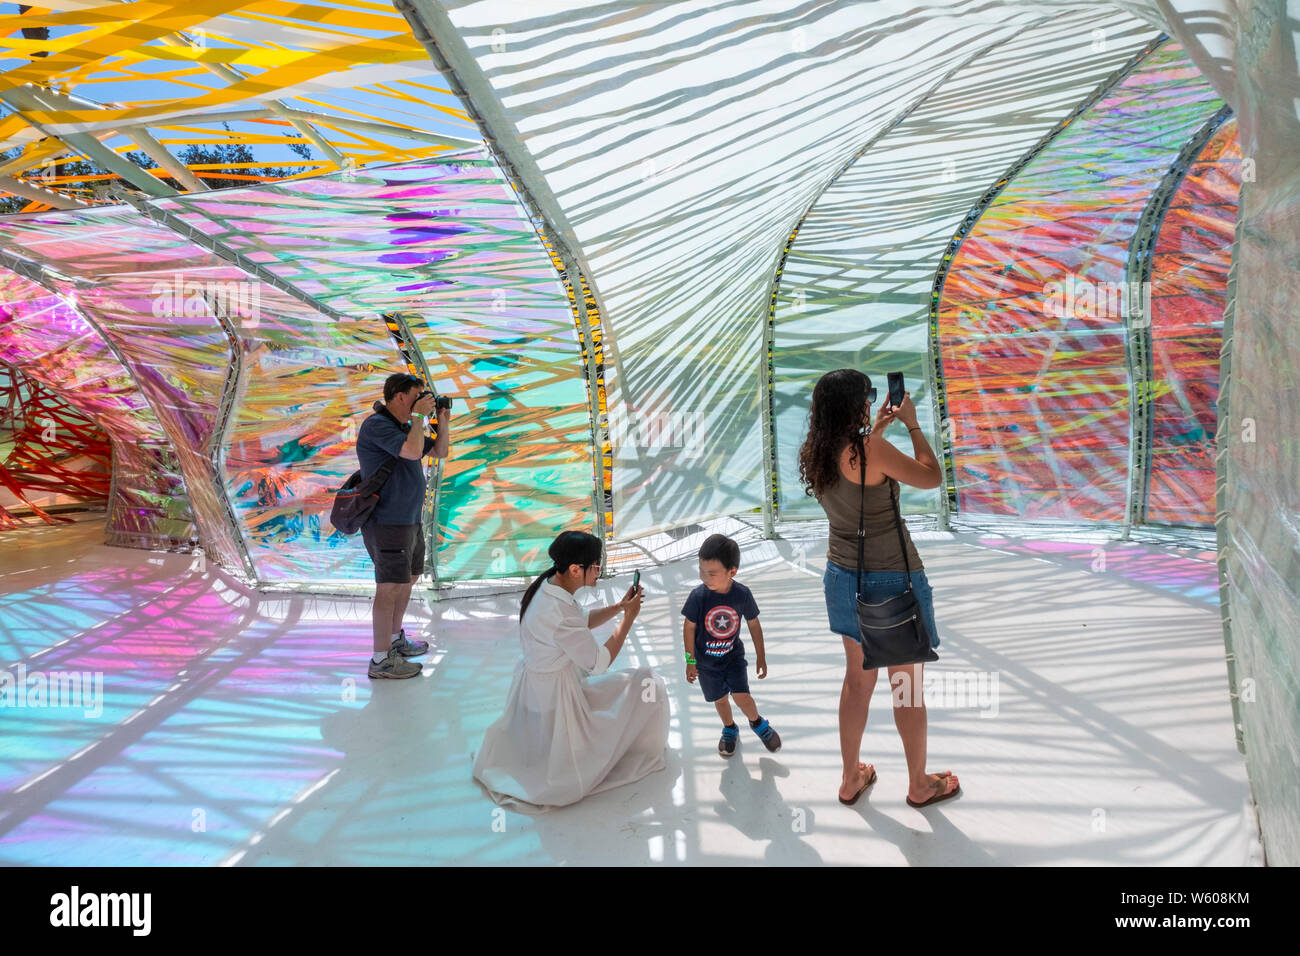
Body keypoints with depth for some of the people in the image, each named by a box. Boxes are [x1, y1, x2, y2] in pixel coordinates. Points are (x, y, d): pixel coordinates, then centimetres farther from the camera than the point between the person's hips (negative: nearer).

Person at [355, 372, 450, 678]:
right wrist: (419, 416, -18)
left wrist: (442, 421, 7)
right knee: (390, 587, -8)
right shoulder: (377, 425, -16)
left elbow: (440, 451, 20)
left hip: (410, 519, 10)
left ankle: (395, 640, 35)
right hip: (388, 522, -10)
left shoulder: (405, 426, 14)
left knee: (408, 579, 19)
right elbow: (412, 451, -30)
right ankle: (381, 660, -1)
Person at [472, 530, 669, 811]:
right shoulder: (559, 612, -34)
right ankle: (646, 749, 22)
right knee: (646, 682, 1)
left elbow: (583, 622, 12)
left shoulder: (547, 586, -5)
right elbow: (600, 662, -23)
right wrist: (628, 617, -16)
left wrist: (619, 606, 0)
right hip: (555, 695, -9)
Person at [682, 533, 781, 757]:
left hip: (733, 656, 0)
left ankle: (758, 723, 23)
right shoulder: (698, 596, -23)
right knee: (720, 698, 14)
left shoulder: (743, 594, -19)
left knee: (741, 696, -10)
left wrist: (760, 657, 3)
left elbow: (754, 625, -4)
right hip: (706, 660, 0)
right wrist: (690, 661, -6)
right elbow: (689, 627, -11)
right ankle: (729, 729, 44)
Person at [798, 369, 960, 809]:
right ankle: (920, 784, 30)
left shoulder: (815, 455, -1)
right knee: (907, 685, 11)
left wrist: (877, 429, 22)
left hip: (843, 578, 7)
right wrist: (912, 424, 0)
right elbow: (932, 476, -10)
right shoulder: (873, 451, -23)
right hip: (892, 579, -7)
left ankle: (851, 778, 32)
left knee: (857, 680, 20)